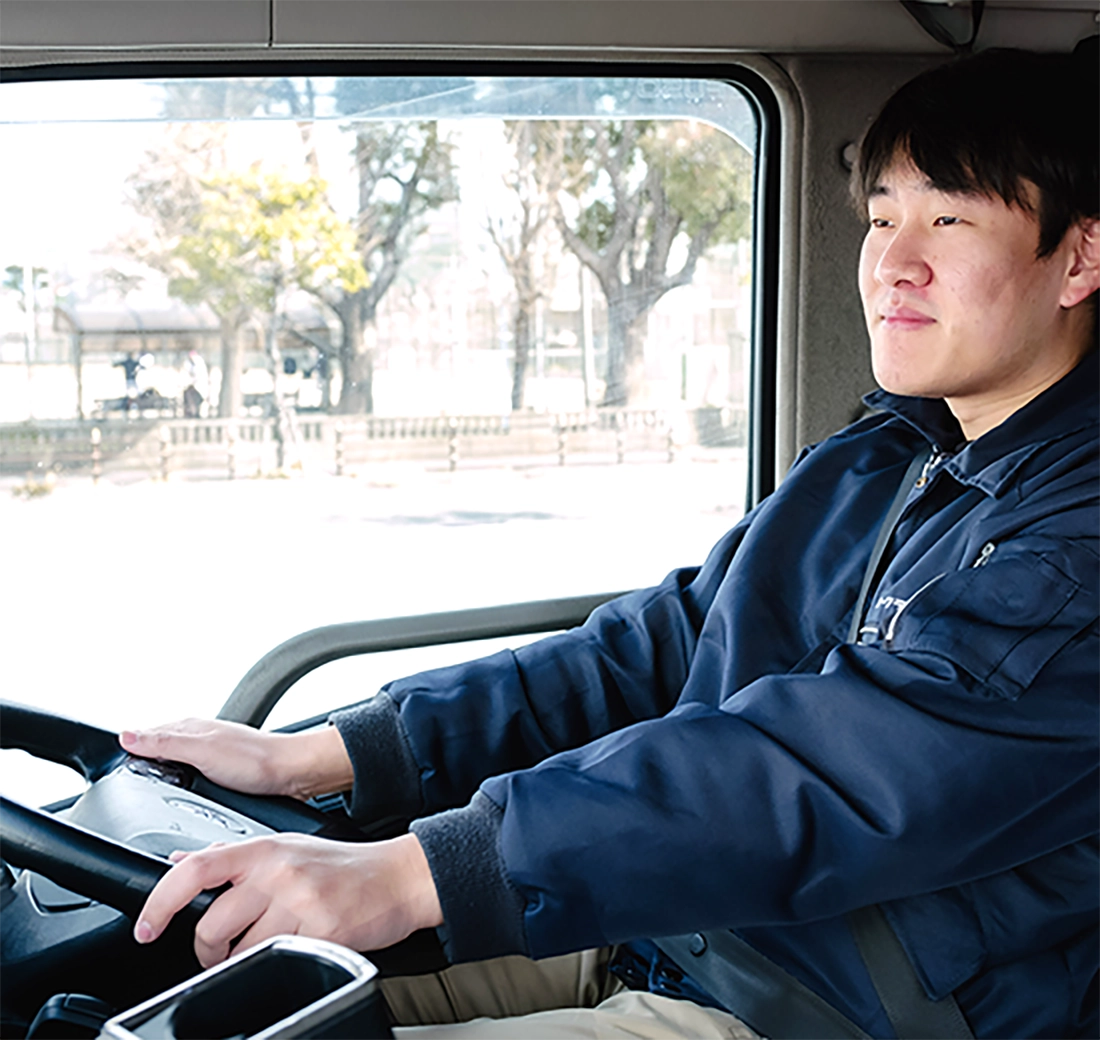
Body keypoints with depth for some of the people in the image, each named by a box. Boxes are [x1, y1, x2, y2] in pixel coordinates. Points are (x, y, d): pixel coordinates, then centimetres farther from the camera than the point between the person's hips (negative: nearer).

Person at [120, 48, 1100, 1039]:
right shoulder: (858, 471, 11)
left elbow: (822, 772, -29)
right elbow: (644, 654, 9)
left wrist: (417, 871, -36)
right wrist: (310, 755, 1)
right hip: (646, 941, 7)